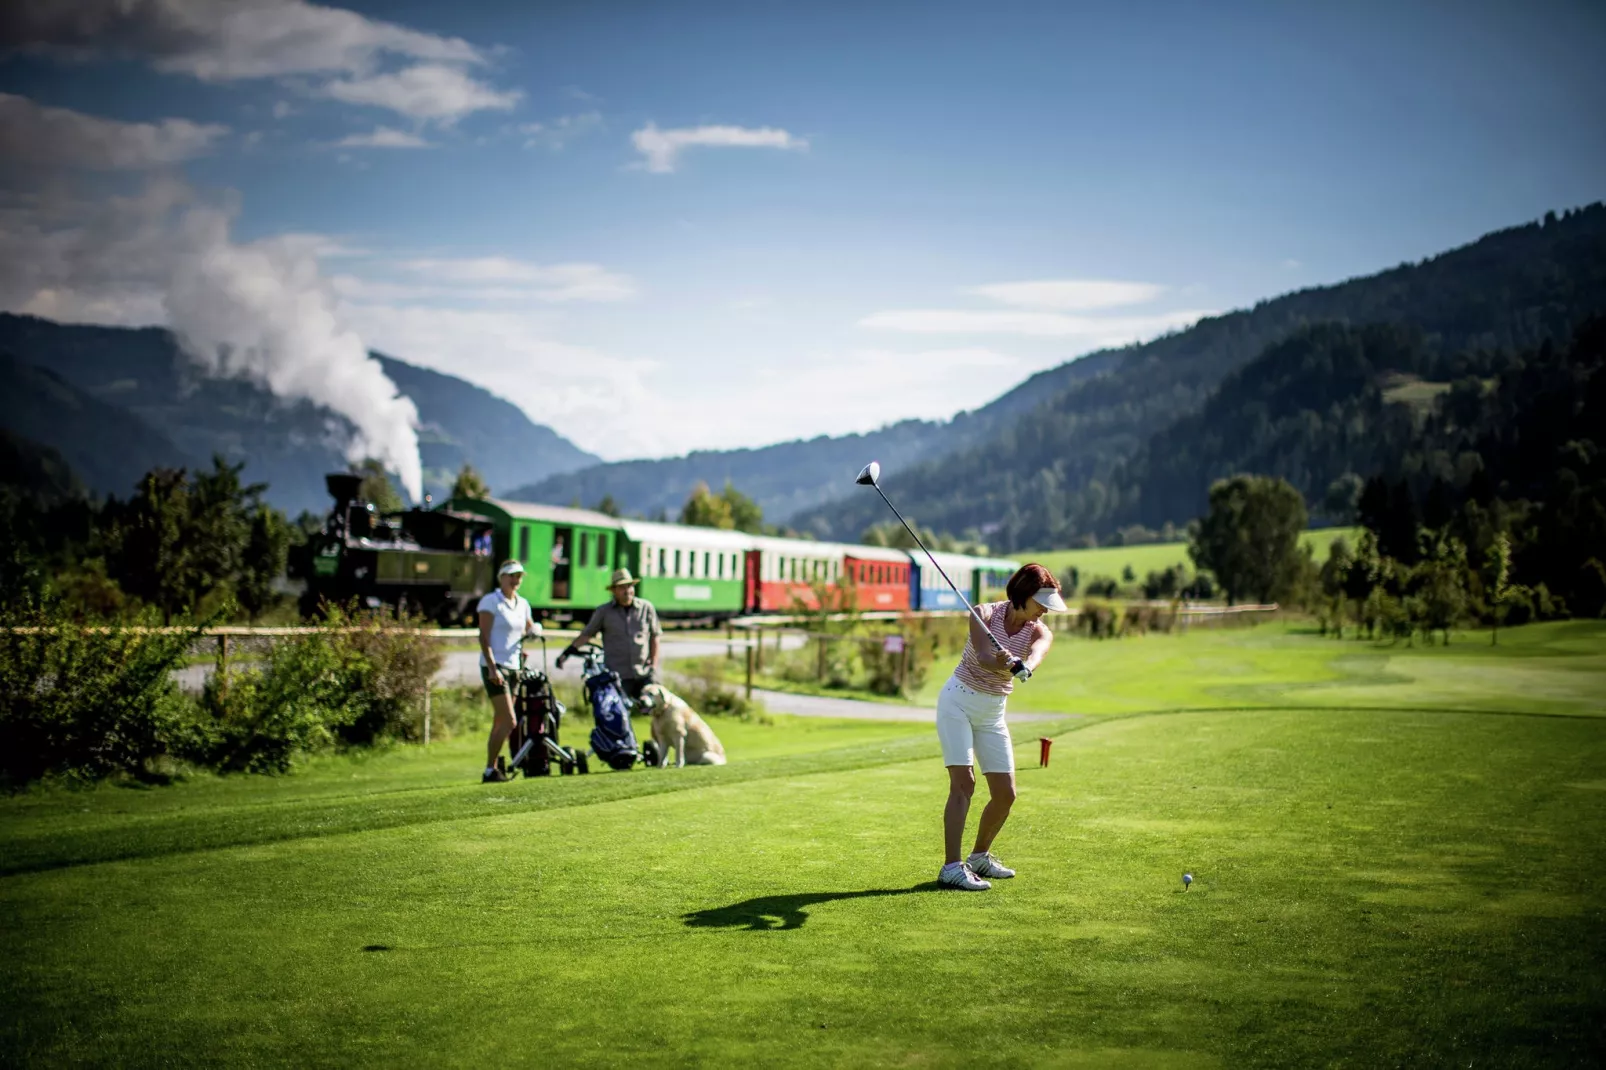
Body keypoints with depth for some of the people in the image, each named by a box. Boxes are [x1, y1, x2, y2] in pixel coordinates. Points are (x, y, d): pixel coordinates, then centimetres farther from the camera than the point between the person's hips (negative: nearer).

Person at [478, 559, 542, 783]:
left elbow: (530, 628, 26)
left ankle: (492, 769, 12)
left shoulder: (522, 604, 13)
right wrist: (492, 668, -20)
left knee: (500, 723, 8)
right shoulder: (490, 601, -7)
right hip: (494, 667, -7)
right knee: (509, 721, -15)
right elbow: (484, 637, -12)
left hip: (513, 668, 7)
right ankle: (490, 771, -9)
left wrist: (534, 630, 0)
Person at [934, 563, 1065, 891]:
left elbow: (1035, 656, -31)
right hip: (958, 702, -5)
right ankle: (951, 867, -20)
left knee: (1005, 793, 4)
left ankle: (980, 857, 26)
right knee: (963, 782, -18)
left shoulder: (1040, 632, -6)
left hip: (993, 713, 5)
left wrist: (1019, 665, -54)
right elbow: (983, 657, -31)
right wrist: (1004, 666, -54)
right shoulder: (985, 613, -14)